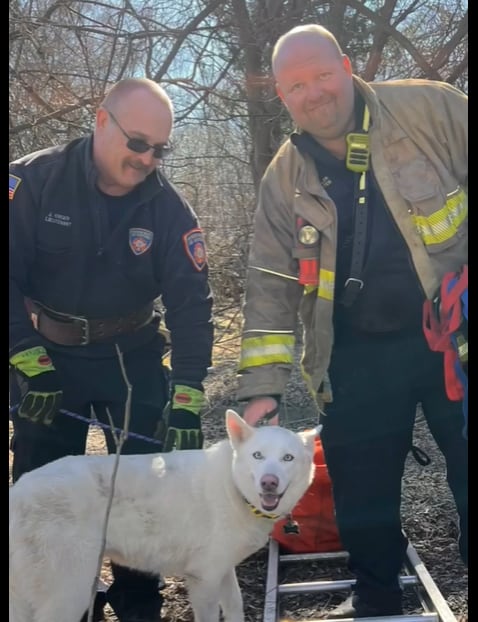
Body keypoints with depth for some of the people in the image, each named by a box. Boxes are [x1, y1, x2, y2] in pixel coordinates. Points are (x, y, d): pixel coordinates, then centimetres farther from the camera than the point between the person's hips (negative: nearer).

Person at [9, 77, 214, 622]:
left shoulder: (169, 209, -11)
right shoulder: (32, 182, -15)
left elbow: (191, 304, -13)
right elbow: (11, 277, -14)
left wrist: (186, 398, -20)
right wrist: (30, 362, -20)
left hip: (131, 357, 1)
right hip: (45, 356, -1)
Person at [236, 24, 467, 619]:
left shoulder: (432, 110, -7)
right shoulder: (283, 179, 3)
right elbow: (270, 286, 3)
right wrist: (262, 386, -4)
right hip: (360, 353, 3)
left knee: (464, 478, 4)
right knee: (360, 488, 12)